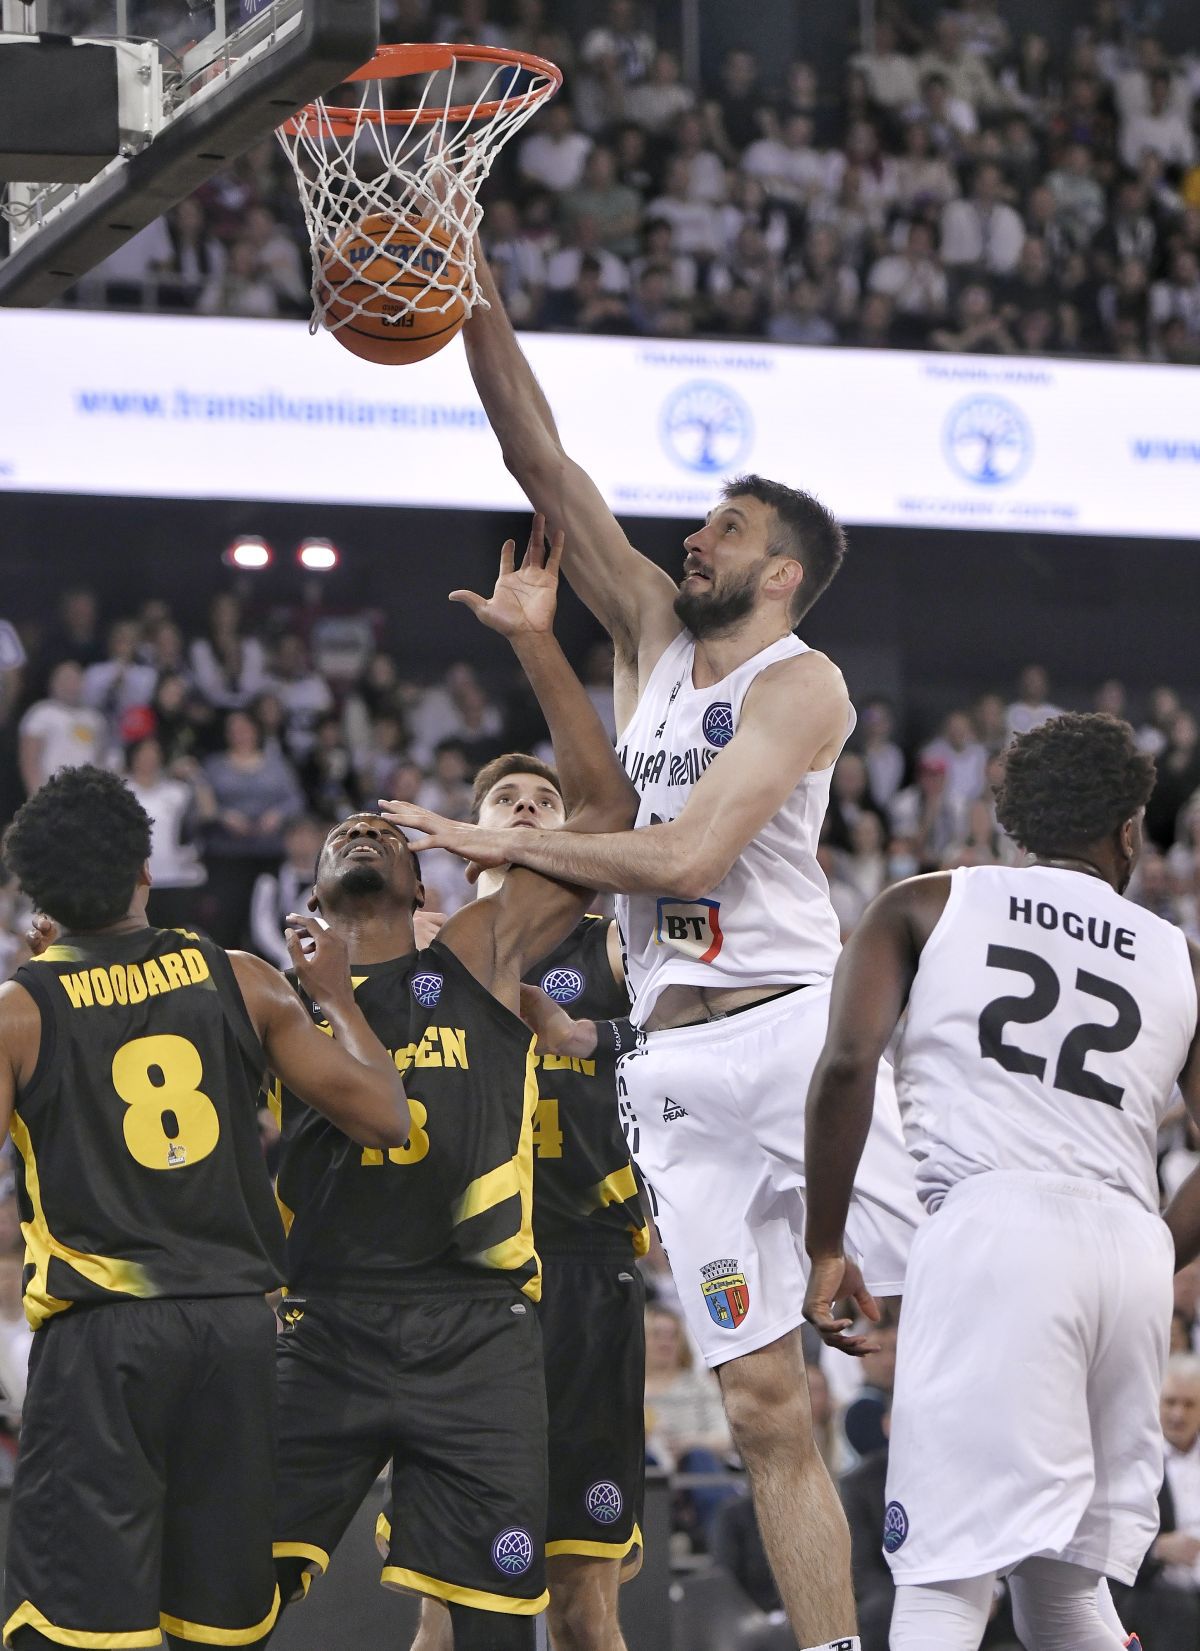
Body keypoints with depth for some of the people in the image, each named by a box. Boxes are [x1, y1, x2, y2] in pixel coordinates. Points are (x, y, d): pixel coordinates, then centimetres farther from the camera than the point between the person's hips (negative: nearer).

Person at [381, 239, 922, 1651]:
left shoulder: (801, 682, -4)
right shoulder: (651, 634, 16)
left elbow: (685, 856, -15)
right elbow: (542, 464, 12)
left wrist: (502, 844, -7)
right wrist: (474, 291, 6)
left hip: (792, 1029, -6)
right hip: (674, 1062, 6)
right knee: (764, 1408, 2)